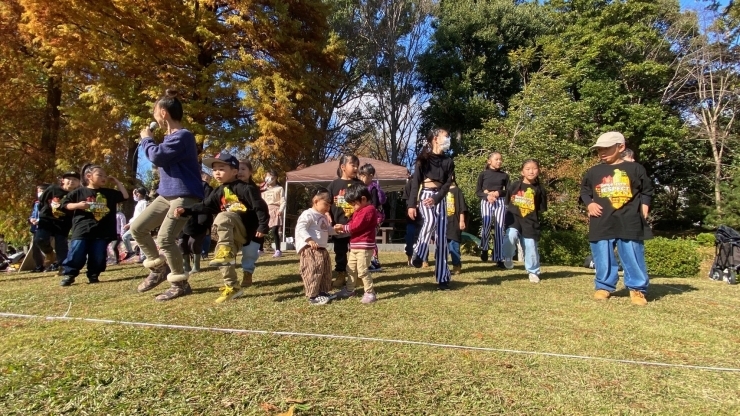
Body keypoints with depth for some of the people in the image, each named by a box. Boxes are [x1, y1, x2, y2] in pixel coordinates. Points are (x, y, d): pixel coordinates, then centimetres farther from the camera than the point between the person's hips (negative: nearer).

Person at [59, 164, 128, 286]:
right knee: (76, 254, -5)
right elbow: (65, 204, 8)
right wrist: (77, 205, -13)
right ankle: (69, 275, 11)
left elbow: (125, 196, 12)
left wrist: (116, 181, 13)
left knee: (98, 256, 2)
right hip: (82, 230, -2)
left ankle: (93, 275, 17)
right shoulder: (79, 192, 4)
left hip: (101, 231, 2)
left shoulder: (109, 193, 13)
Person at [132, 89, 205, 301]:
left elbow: (157, 157, -22)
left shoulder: (183, 136, -15)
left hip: (184, 195, -10)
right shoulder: (171, 136, 17)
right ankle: (158, 268, 23)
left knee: (165, 238, -15)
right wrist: (149, 141, 15)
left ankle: (180, 284, 2)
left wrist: (146, 139, -6)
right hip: (166, 194, 10)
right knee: (137, 228, 9)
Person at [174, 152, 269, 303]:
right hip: (232, 233, 8)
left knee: (223, 217, -33)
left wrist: (262, 226, -18)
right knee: (223, 259, 2)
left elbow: (260, 207, -12)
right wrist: (185, 210, -3)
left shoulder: (245, 188, -10)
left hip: (246, 228, -8)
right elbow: (205, 207, 10)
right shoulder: (218, 192, 13)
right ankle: (233, 287, 12)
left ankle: (226, 253, -36)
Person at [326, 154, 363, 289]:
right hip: (339, 225, 1)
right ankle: (340, 276, 25)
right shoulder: (334, 184, 1)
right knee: (340, 252, 12)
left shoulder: (359, 184, 2)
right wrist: (328, 216, -7)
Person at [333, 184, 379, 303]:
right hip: (355, 246, 11)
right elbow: (353, 225, 16)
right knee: (351, 268, 17)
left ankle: (370, 293, 2)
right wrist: (343, 228, -2)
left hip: (364, 246, -11)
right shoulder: (360, 210, 17)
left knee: (362, 270, -8)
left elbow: (355, 227, -22)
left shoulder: (368, 210, -18)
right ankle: (349, 290, 30)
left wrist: (343, 227, -10)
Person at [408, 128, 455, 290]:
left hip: (440, 198, 3)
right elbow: (415, 182, -3)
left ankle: (442, 278, 3)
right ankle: (418, 254, -18)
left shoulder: (448, 161, 11)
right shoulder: (423, 159, 2)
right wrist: (412, 204, -11)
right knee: (431, 220, -36)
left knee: (441, 237, -1)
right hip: (425, 195, -3)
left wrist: (436, 199, -16)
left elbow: (447, 184, 2)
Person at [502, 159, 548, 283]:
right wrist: (514, 209, 2)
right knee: (511, 236, -28)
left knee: (530, 247, 4)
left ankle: (533, 272, 26)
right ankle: (508, 258, 0)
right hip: (514, 218, -1)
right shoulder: (515, 185, -3)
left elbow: (542, 209, 7)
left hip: (530, 222, 1)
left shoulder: (540, 189, -1)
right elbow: (506, 199, 10)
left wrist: (532, 215, -1)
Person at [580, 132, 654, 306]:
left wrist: (644, 212, 2)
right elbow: (584, 191, 17)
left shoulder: (635, 169, 5)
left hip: (630, 222, -2)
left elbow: (647, 192, 10)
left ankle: (637, 289, 14)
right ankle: (604, 286, 18)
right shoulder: (593, 172, 9)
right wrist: (589, 204, -1)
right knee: (603, 258, 6)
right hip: (602, 223, 2)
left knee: (633, 257, 2)